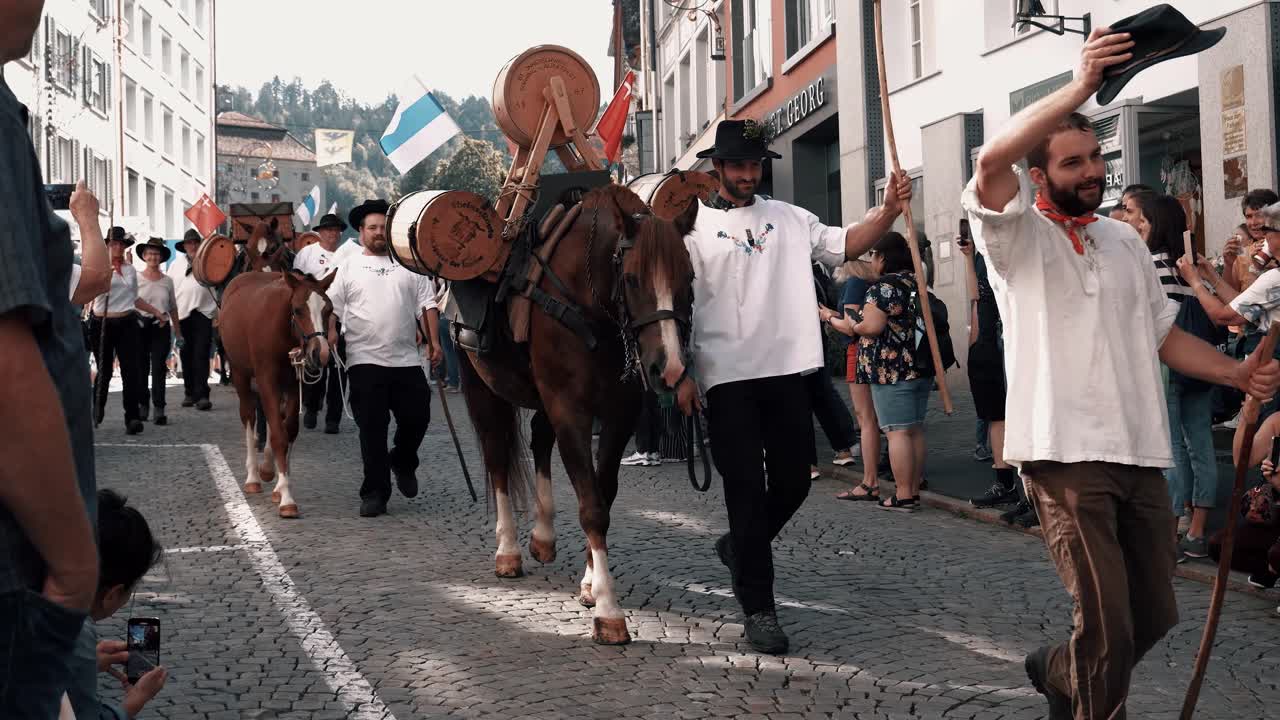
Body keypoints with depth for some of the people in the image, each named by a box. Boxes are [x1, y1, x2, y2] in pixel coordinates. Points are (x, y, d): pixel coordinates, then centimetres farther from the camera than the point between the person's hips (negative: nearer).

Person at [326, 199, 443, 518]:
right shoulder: (348, 267, 9)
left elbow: (427, 304, 9)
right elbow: (332, 306, 4)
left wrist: (433, 341, -1)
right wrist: (330, 333, -14)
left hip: (407, 360, 2)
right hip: (365, 360, -1)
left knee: (417, 418, 0)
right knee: (371, 428, -1)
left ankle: (402, 462, 31)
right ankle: (374, 492, 7)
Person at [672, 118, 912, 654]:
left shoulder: (789, 219, 12)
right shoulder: (693, 226, 0)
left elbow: (844, 246, 7)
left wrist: (889, 211, -10)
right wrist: (680, 374, -12)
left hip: (787, 370, 4)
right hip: (726, 378, -4)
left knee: (793, 482, 9)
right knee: (746, 489, -1)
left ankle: (739, 548, 37)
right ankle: (758, 607, 6)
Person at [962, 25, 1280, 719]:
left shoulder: (1126, 242, 18)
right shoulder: (1018, 235, -2)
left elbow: (1163, 335, 20)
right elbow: (992, 161, -22)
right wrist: (1081, 85, -29)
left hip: (1140, 454, 7)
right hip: (1064, 454, -6)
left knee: (1154, 614, 12)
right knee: (1108, 627, -11)